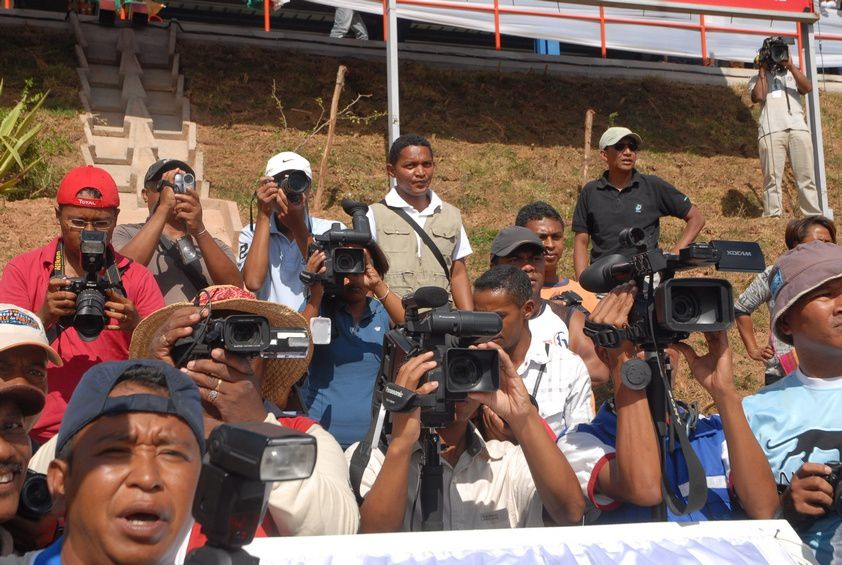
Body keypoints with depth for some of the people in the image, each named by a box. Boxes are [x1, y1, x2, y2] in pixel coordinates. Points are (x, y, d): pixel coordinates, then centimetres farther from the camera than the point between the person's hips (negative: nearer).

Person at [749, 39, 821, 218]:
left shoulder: (792, 75, 26)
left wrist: (790, 65, 3)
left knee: (807, 176, -3)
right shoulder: (757, 79, 20)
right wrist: (762, 71, 5)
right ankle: (772, 217, -12)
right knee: (772, 177, -9)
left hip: (798, 128, 2)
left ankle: (814, 216, -4)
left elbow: (808, 88, 4)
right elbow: (758, 97, -2)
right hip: (771, 131, -2)